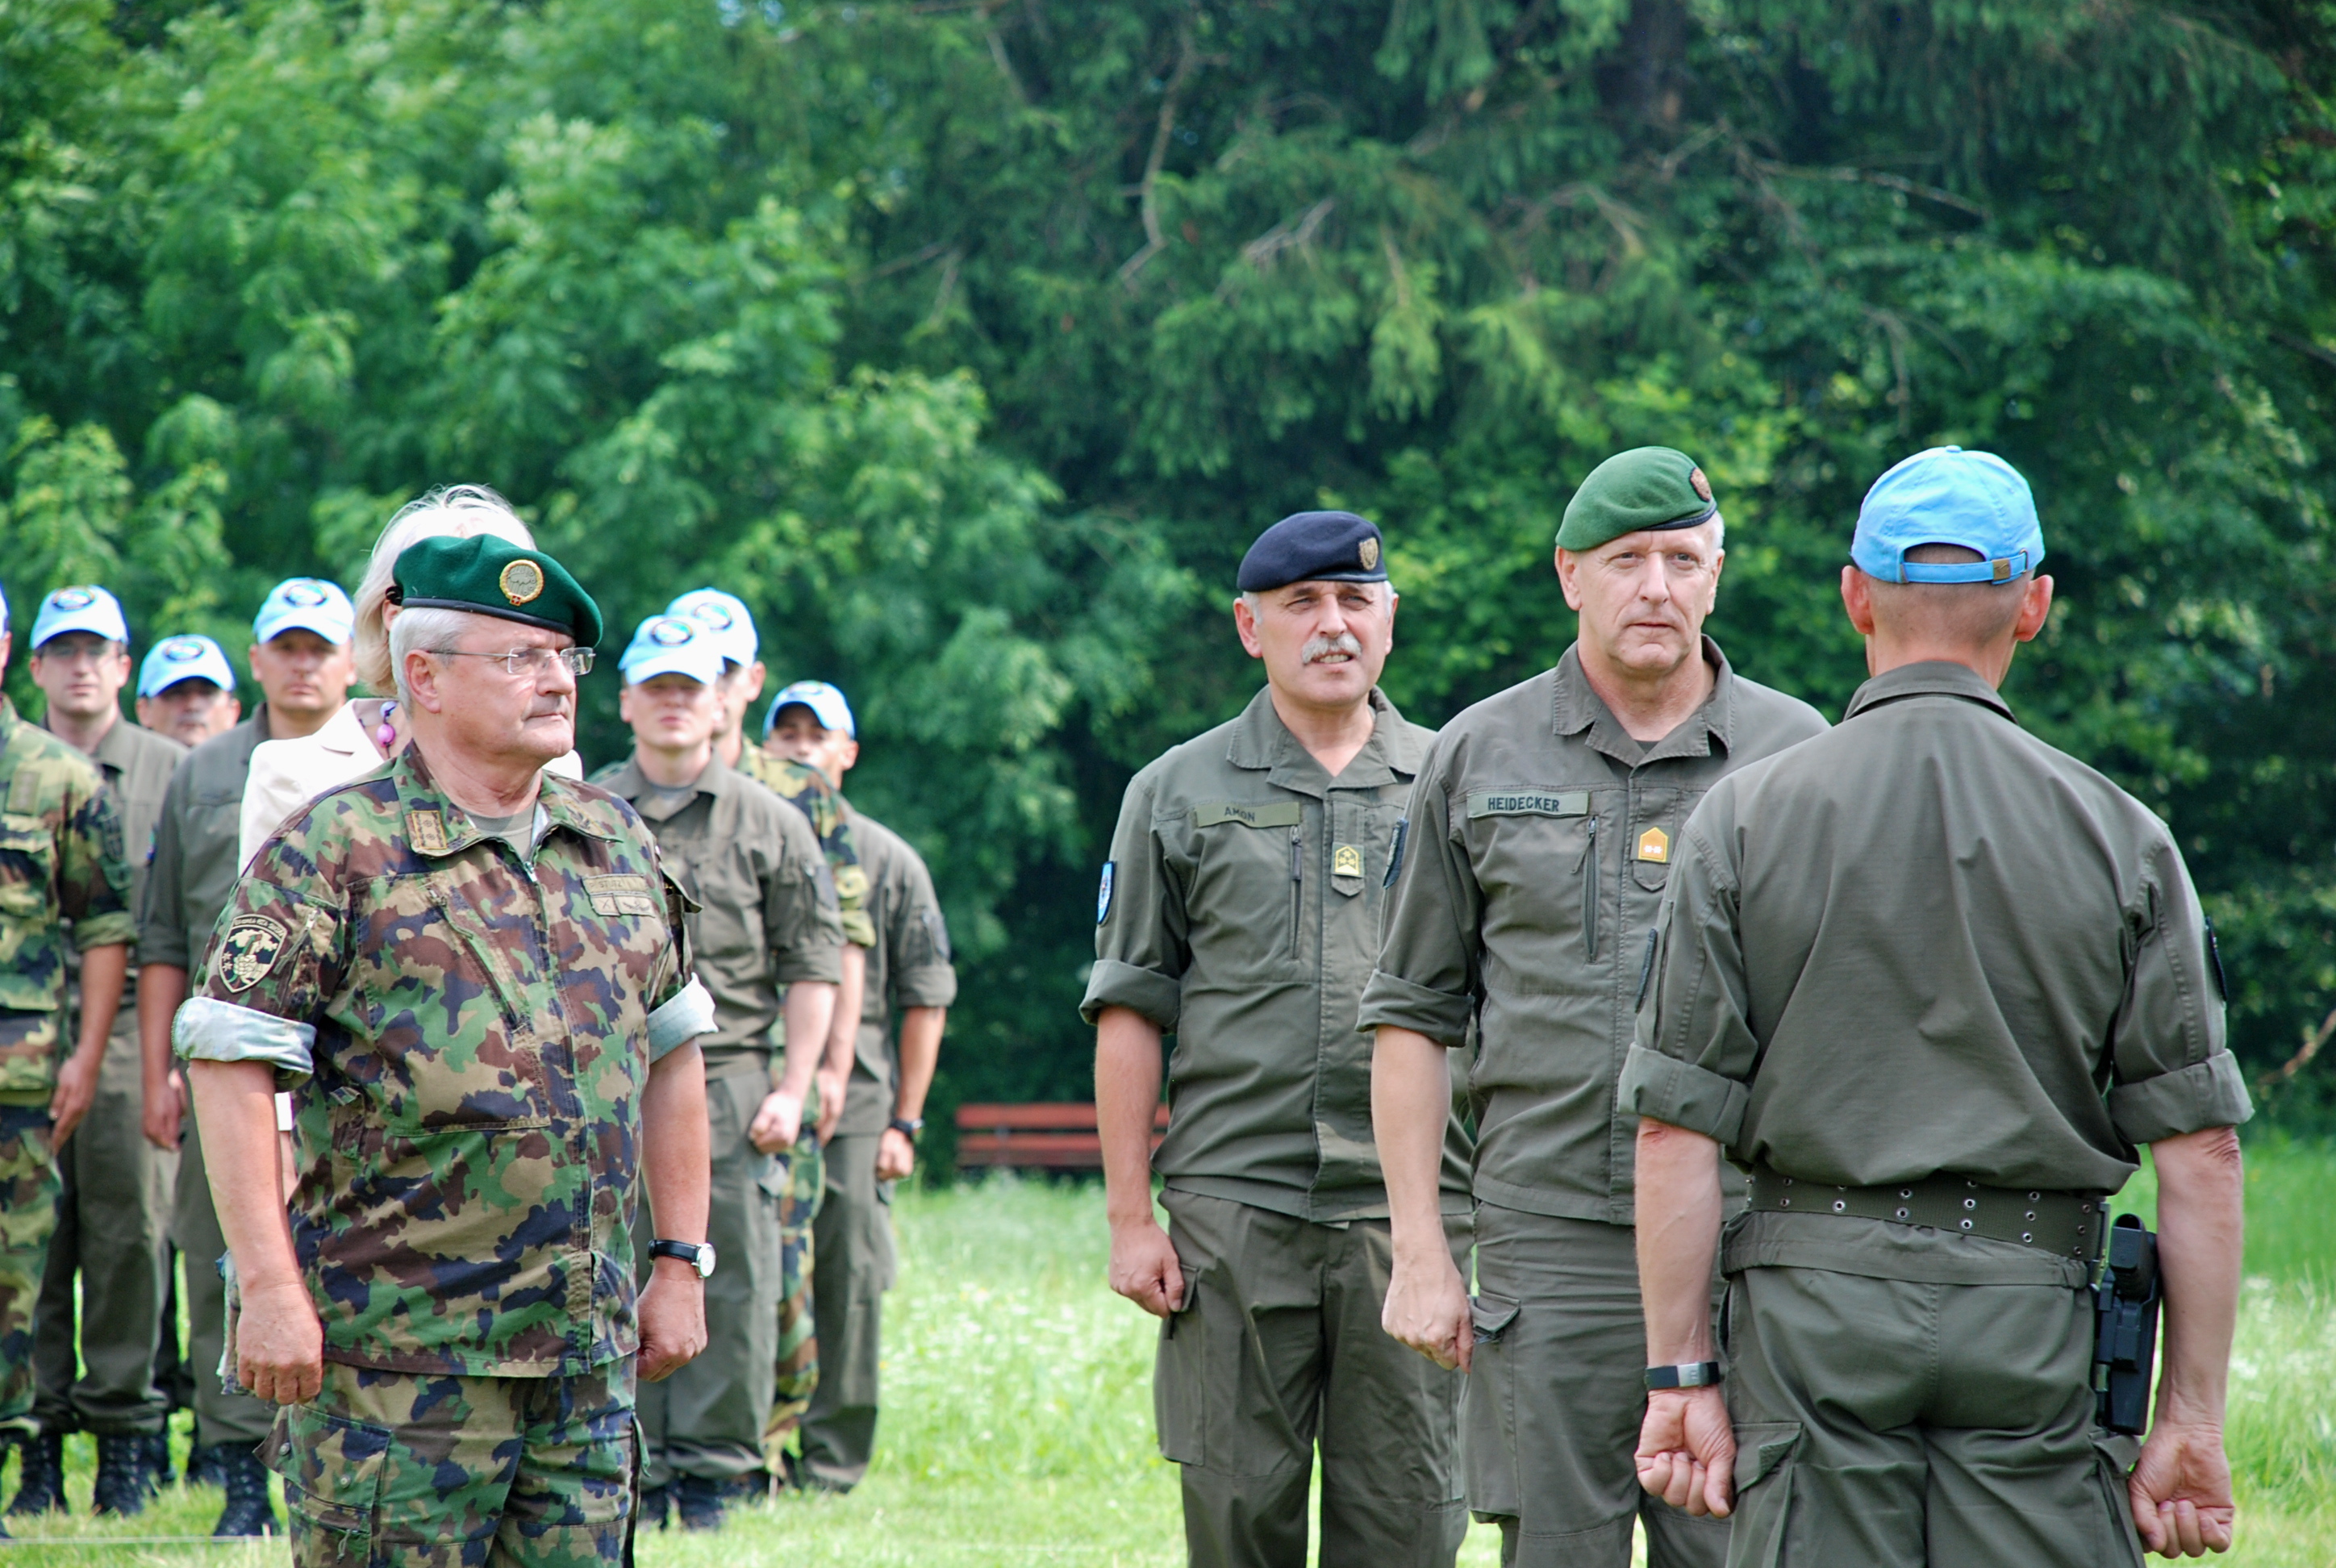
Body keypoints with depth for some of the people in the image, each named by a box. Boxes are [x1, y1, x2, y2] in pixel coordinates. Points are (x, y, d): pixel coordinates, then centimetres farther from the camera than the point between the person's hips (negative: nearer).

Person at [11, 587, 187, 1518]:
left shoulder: (170, 771, 10)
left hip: (129, 1030, -1)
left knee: (128, 1235, -2)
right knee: (32, 1240, -1)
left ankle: (125, 1437, 4)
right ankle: (37, 1434, 5)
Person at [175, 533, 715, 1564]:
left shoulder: (619, 844, 13)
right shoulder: (338, 850, -6)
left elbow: (672, 1055, 21)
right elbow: (230, 1061, -10)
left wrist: (682, 1262, 16)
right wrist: (269, 1287, -16)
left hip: (588, 1355, 6)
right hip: (400, 1354, -6)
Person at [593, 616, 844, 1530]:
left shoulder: (771, 826, 8)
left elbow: (813, 966, 5)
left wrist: (791, 1091, -4)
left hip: (730, 1085, -1)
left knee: (734, 1286, -3)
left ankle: (716, 1465, 5)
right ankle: (638, 1470, 6)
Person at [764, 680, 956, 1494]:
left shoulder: (889, 862, 10)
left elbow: (925, 1003, 8)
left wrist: (904, 1122, 0)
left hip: (853, 1108, 0)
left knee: (848, 1289, -1)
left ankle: (832, 1463, 6)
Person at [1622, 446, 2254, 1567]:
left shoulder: (1745, 821, 1)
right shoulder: (2119, 838, 2)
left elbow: (1677, 1131, -2)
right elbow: (2200, 1150, -1)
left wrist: (1681, 1373, 2)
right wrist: (2192, 1416, 4)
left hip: (1813, 1306, 0)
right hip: (2033, 1318, 0)